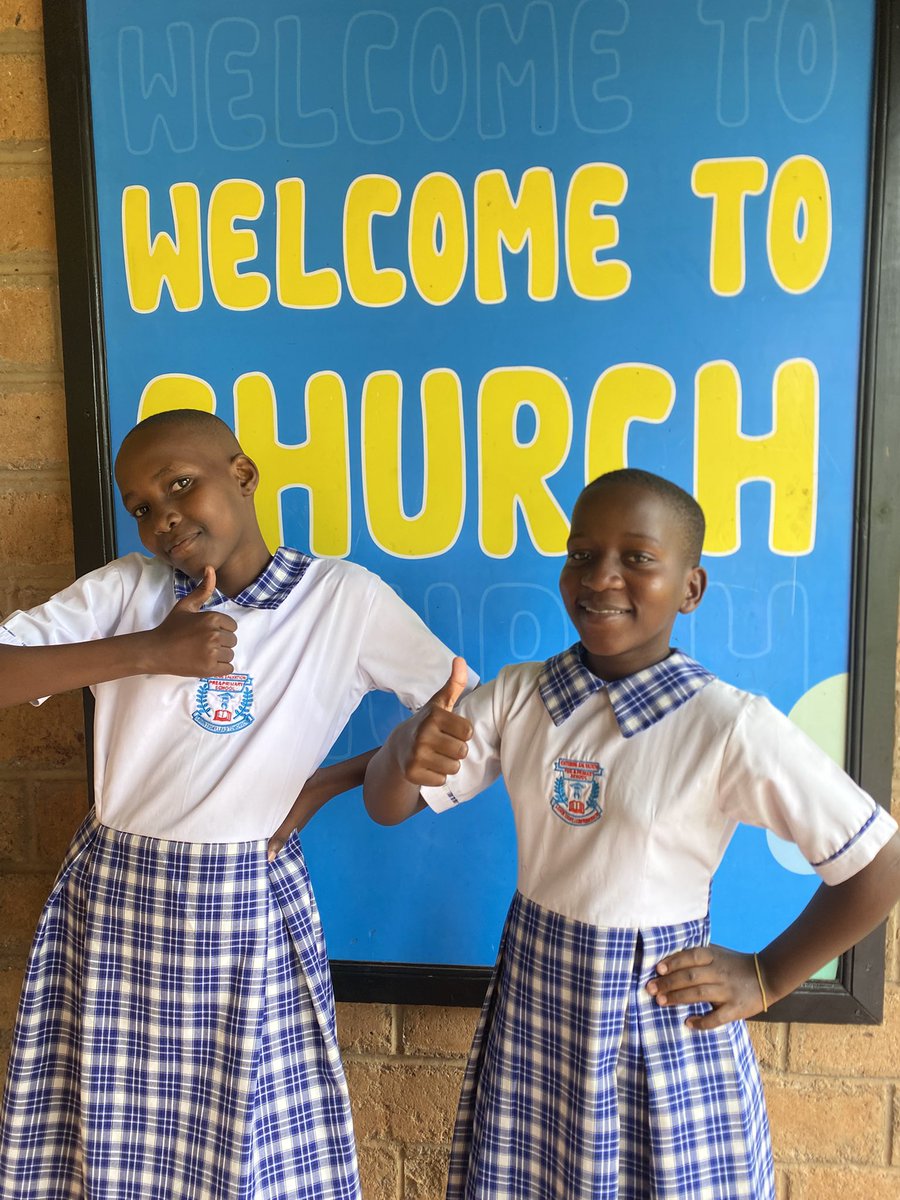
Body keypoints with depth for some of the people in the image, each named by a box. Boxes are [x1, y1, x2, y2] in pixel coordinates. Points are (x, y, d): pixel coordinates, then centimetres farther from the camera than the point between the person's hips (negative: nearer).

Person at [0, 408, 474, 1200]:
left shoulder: (346, 599, -8)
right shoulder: (127, 588, -2)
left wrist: (330, 783, -8)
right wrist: (148, 650, -21)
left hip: (248, 913, -2)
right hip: (112, 904, 3)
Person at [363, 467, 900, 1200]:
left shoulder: (731, 726, -18)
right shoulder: (518, 694, -6)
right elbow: (386, 807, -4)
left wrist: (766, 978, -8)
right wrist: (407, 754, -26)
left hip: (664, 1017, -3)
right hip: (534, 1003, 4)